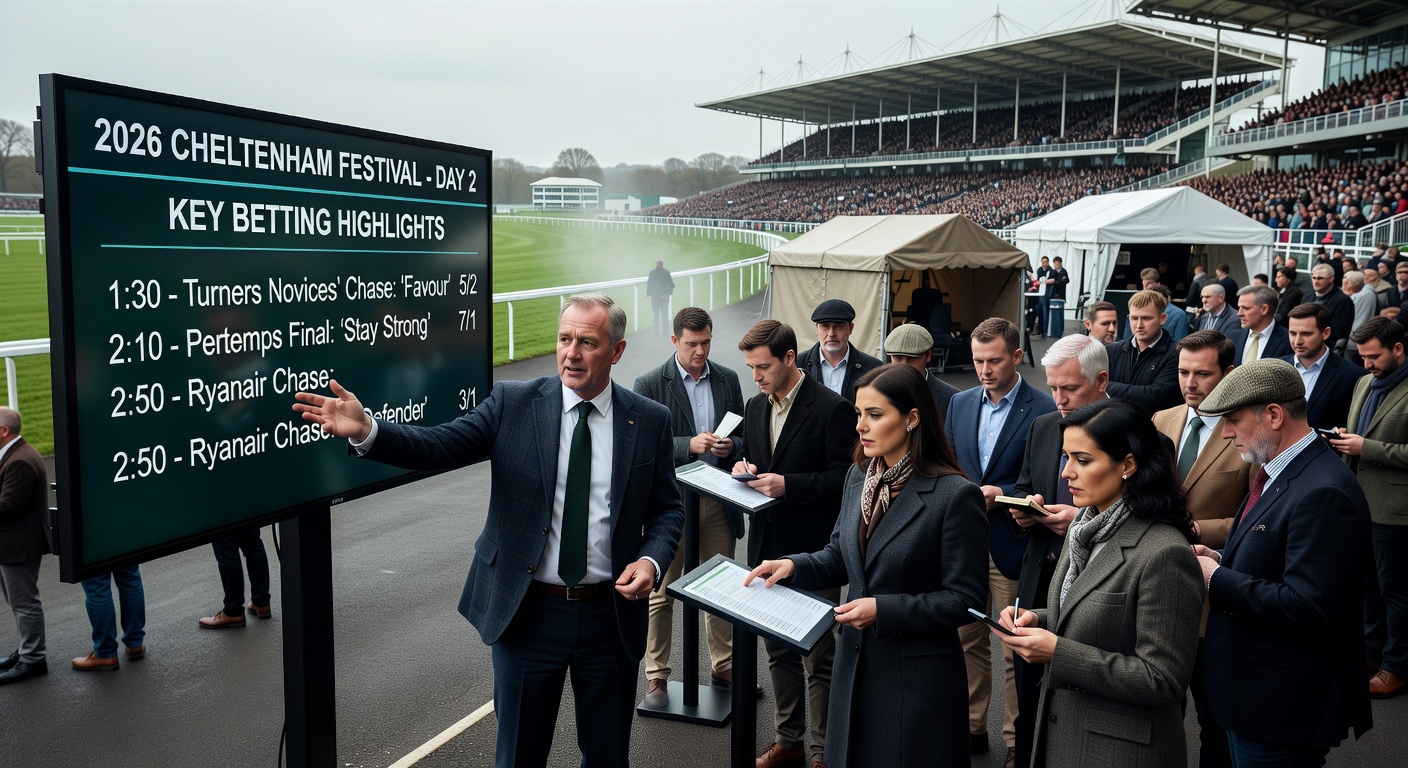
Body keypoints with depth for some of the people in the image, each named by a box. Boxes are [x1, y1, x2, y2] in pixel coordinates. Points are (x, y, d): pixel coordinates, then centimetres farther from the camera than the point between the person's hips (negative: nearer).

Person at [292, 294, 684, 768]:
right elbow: (440, 447, -14)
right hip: (527, 612, 0)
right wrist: (365, 430, -29)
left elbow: (667, 509, 5)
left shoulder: (650, 421, -2)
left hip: (611, 616, 1)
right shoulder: (513, 403, -4)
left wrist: (651, 559, -14)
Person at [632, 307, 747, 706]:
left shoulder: (727, 380, 5)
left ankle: (723, 667, 29)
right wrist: (690, 445, -25)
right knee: (661, 594, 7)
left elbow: (744, 435, 10)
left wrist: (731, 447, -13)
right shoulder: (650, 384, -7)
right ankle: (656, 675, 20)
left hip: (718, 501, 4)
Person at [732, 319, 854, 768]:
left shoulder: (832, 408, -13)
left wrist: (788, 485, -23)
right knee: (777, 648, 17)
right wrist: (743, 467, -3)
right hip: (767, 545, 7)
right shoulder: (755, 407, 9)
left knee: (817, 654, 3)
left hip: (812, 548, -7)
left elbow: (844, 477, -14)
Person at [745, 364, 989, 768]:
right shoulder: (858, 478, 3)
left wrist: (884, 609, -22)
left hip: (917, 674, -6)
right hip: (855, 663, 6)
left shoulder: (955, 495, -17)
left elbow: (964, 599, -15)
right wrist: (793, 565, -6)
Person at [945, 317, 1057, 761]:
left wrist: (1001, 494, -20)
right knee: (967, 639, 15)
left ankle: (1016, 740, 20)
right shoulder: (960, 403, 9)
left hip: (1012, 545, -5)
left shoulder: (1043, 410, -9)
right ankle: (971, 726, 30)